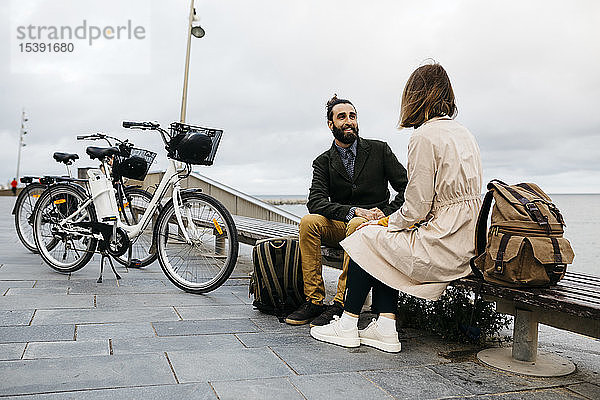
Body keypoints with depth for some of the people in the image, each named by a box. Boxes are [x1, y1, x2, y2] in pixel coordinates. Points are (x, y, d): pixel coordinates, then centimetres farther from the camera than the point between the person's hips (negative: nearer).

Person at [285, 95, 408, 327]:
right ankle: (314, 301, -22)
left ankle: (340, 305, -32)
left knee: (357, 224, -36)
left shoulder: (379, 150, 4)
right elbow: (316, 202, -11)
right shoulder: (323, 162, 6)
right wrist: (354, 210, -26)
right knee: (309, 222, -27)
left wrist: (386, 214, -16)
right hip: (339, 226, 2)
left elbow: (407, 188, 0)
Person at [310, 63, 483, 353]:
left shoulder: (424, 136, -14)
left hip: (442, 245, -9)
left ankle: (348, 324, 18)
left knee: (366, 238, 7)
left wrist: (384, 222, 3)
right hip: (468, 242, 9)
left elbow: (416, 209, -16)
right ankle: (385, 328, 15)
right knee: (383, 241, 18)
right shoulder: (462, 133, 14)